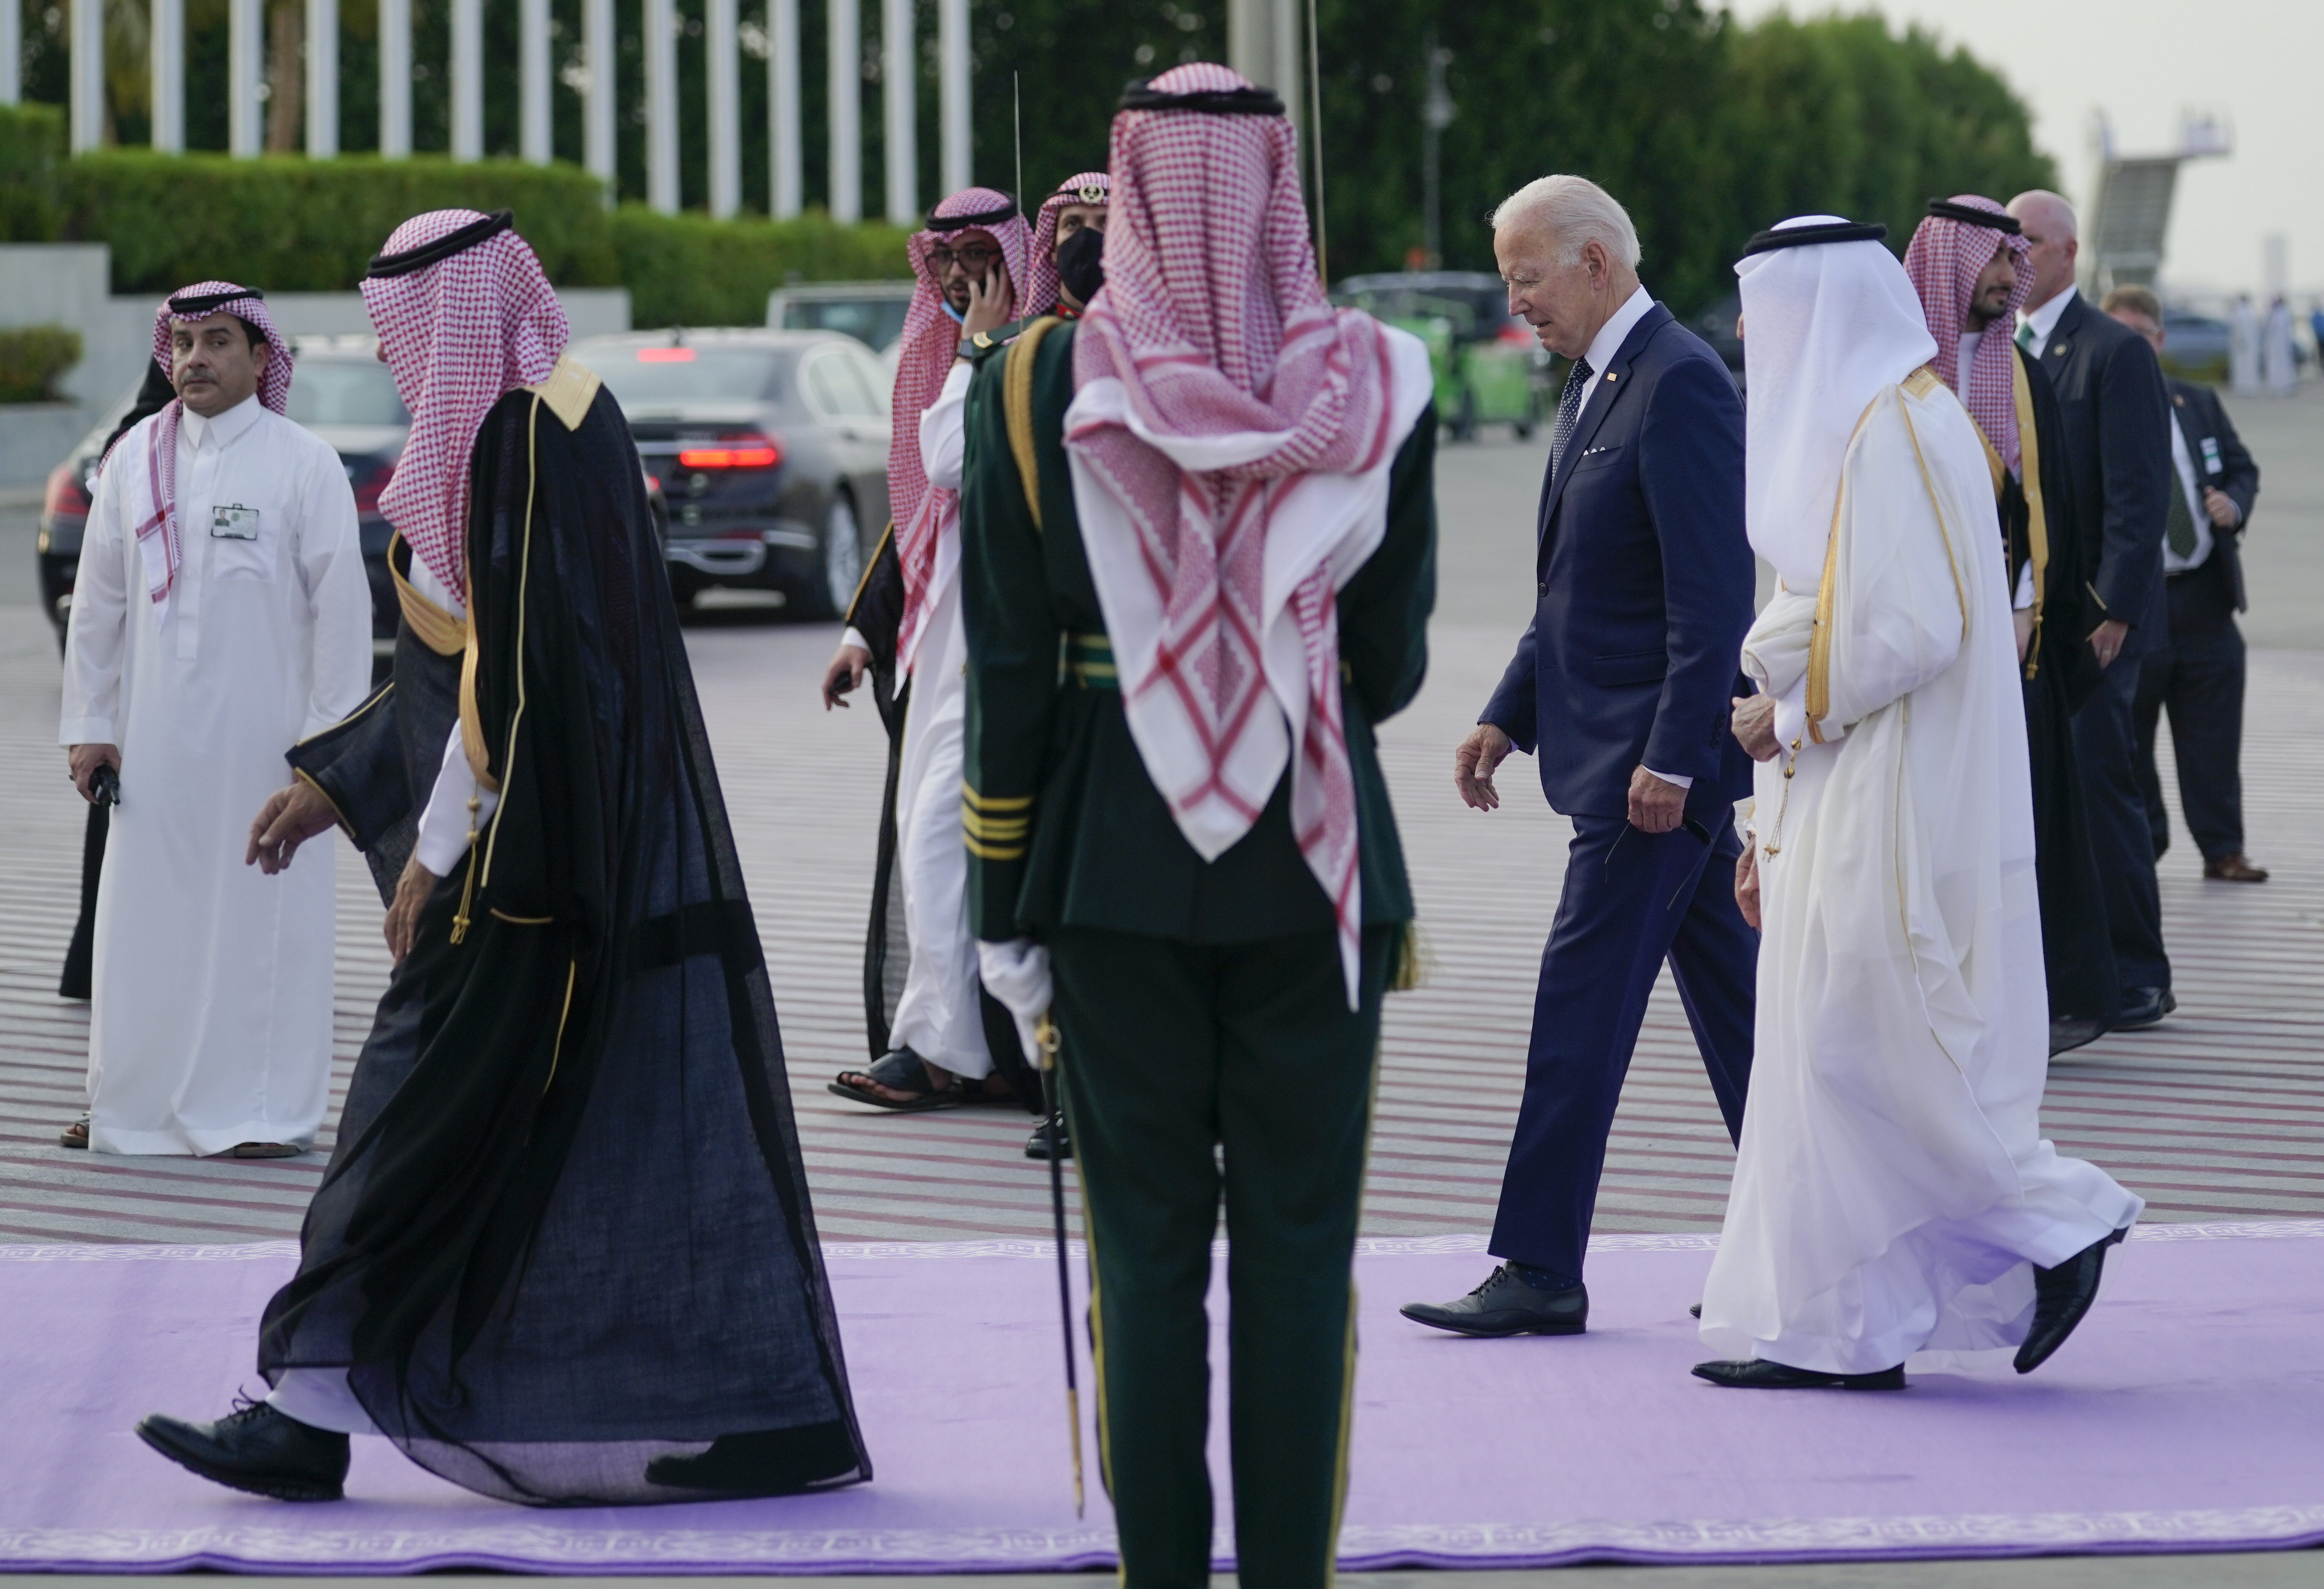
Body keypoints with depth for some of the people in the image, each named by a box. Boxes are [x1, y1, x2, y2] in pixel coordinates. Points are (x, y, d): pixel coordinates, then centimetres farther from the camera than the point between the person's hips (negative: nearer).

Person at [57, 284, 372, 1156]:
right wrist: (88, 722, 8)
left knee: (262, 914, 0)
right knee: (145, 912, 6)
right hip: (156, 732, 4)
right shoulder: (136, 457, 7)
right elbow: (98, 601, 11)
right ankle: (132, 1100, 16)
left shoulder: (304, 464, -4)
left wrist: (330, 734, -9)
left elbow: (341, 606, -5)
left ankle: (264, 1108, 8)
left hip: (264, 730, -3)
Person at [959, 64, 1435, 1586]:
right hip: (1318, 858, 0)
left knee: (1146, 1243, 6)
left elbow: (1007, 673, -2)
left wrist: (1005, 907, 4)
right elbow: (1396, 661, 2)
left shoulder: (1039, 386, -5)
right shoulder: (1374, 387, -4)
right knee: (1300, 1241, 6)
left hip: (1114, 860, 0)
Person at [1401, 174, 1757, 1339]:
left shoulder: (1680, 383, -16)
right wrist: (1508, 716, 15)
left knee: (1584, 994, -8)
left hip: (1655, 757, -10)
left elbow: (1714, 592, -21)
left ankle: (1540, 1269, -4)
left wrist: (1670, 757, -22)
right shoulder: (1597, 382, 15)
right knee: (1727, 992, 12)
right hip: (1630, 748, 10)